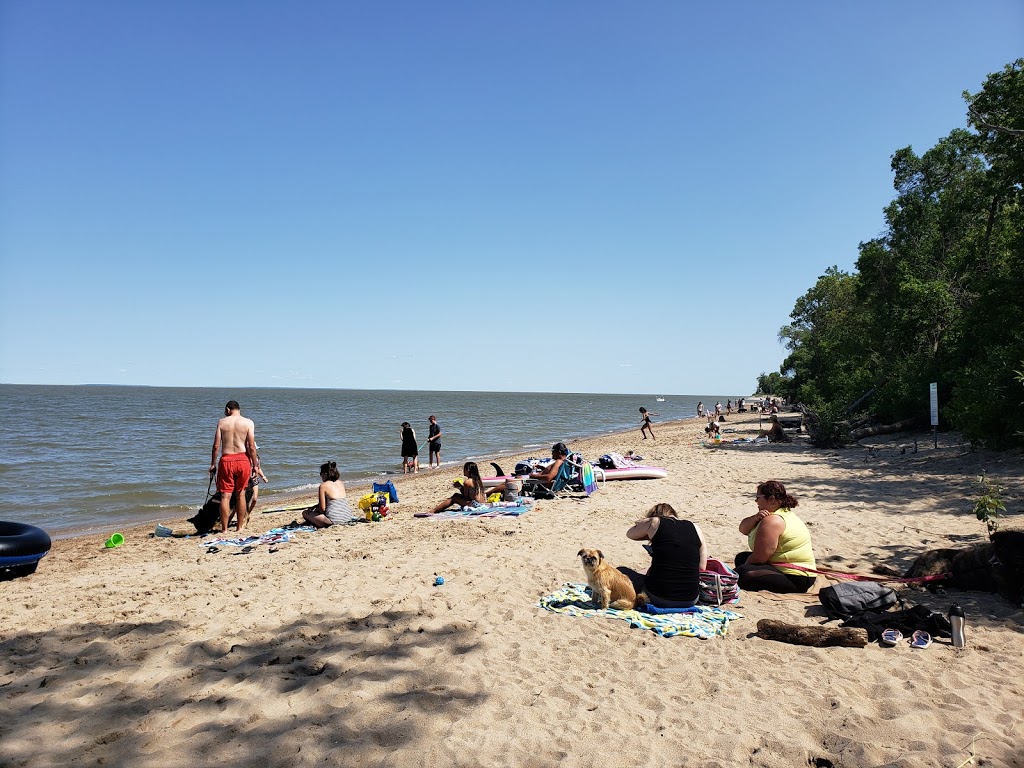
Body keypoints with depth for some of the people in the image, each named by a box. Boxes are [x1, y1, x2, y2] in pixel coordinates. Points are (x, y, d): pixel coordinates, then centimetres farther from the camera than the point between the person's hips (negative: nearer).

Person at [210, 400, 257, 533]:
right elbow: (251, 447, -5)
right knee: (240, 494, 13)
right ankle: (240, 526, 21)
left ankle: (224, 529, 5)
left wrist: (213, 464, 9)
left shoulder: (222, 422, 2)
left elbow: (216, 445, 0)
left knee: (225, 495, 4)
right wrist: (254, 464, 3)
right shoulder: (248, 422, 0)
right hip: (243, 460, 1)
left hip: (226, 460, 0)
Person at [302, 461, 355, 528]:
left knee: (305, 513, 9)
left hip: (333, 520, -7)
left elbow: (322, 508, -7)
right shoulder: (341, 483, 13)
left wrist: (316, 509, 16)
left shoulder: (323, 485, -6)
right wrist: (315, 506, 26)